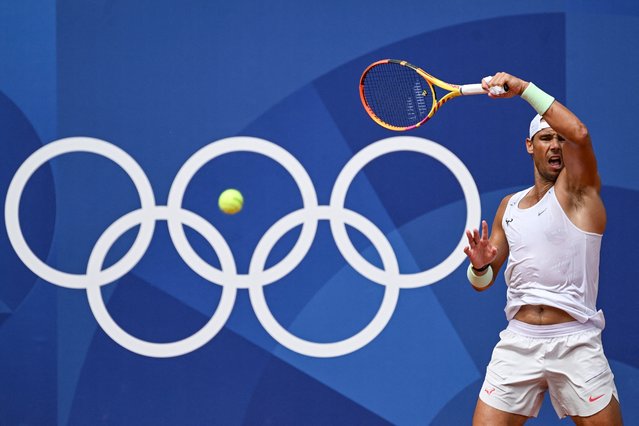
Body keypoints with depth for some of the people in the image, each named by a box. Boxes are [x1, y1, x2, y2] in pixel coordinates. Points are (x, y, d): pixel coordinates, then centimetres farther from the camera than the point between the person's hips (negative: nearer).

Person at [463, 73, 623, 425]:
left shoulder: (579, 189, 1)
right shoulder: (509, 206, 17)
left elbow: (579, 133, -21)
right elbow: (483, 282, 19)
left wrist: (523, 87, -17)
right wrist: (480, 266, -5)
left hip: (575, 344, -4)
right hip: (518, 342, 4)